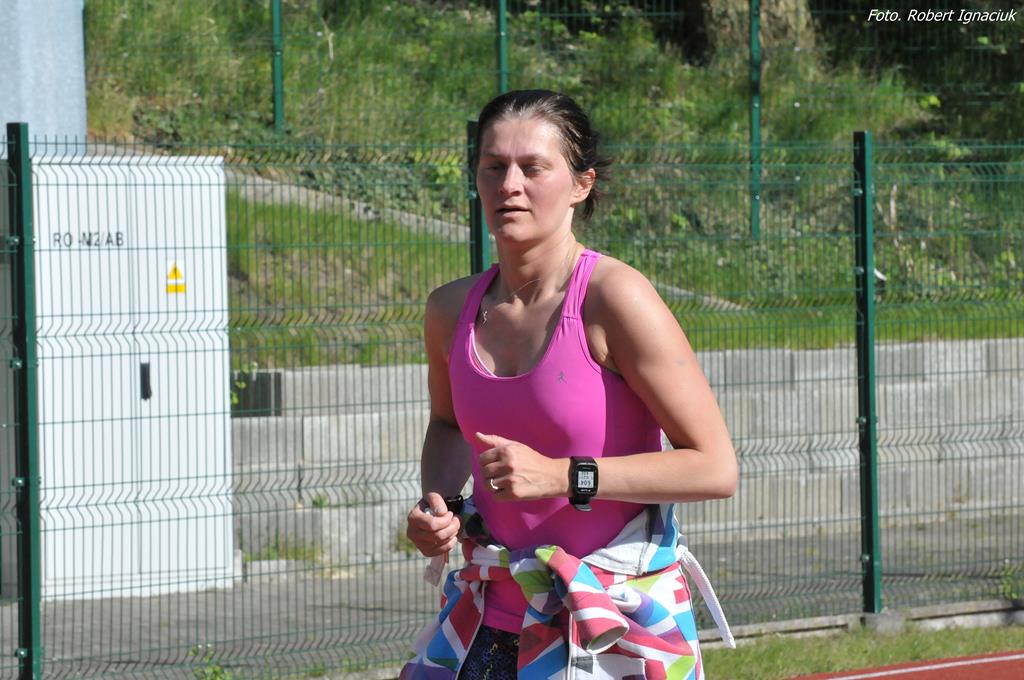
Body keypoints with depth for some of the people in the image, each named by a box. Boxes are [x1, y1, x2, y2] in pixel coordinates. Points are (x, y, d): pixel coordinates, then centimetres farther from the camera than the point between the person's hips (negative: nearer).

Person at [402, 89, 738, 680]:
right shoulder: (452, 310, 3)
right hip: (491, 621, 5)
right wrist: (436, 506, 4)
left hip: (616, 628, -5)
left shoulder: (614, 299, -14)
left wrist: (563, 476, -22)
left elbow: (715, 468, -16)